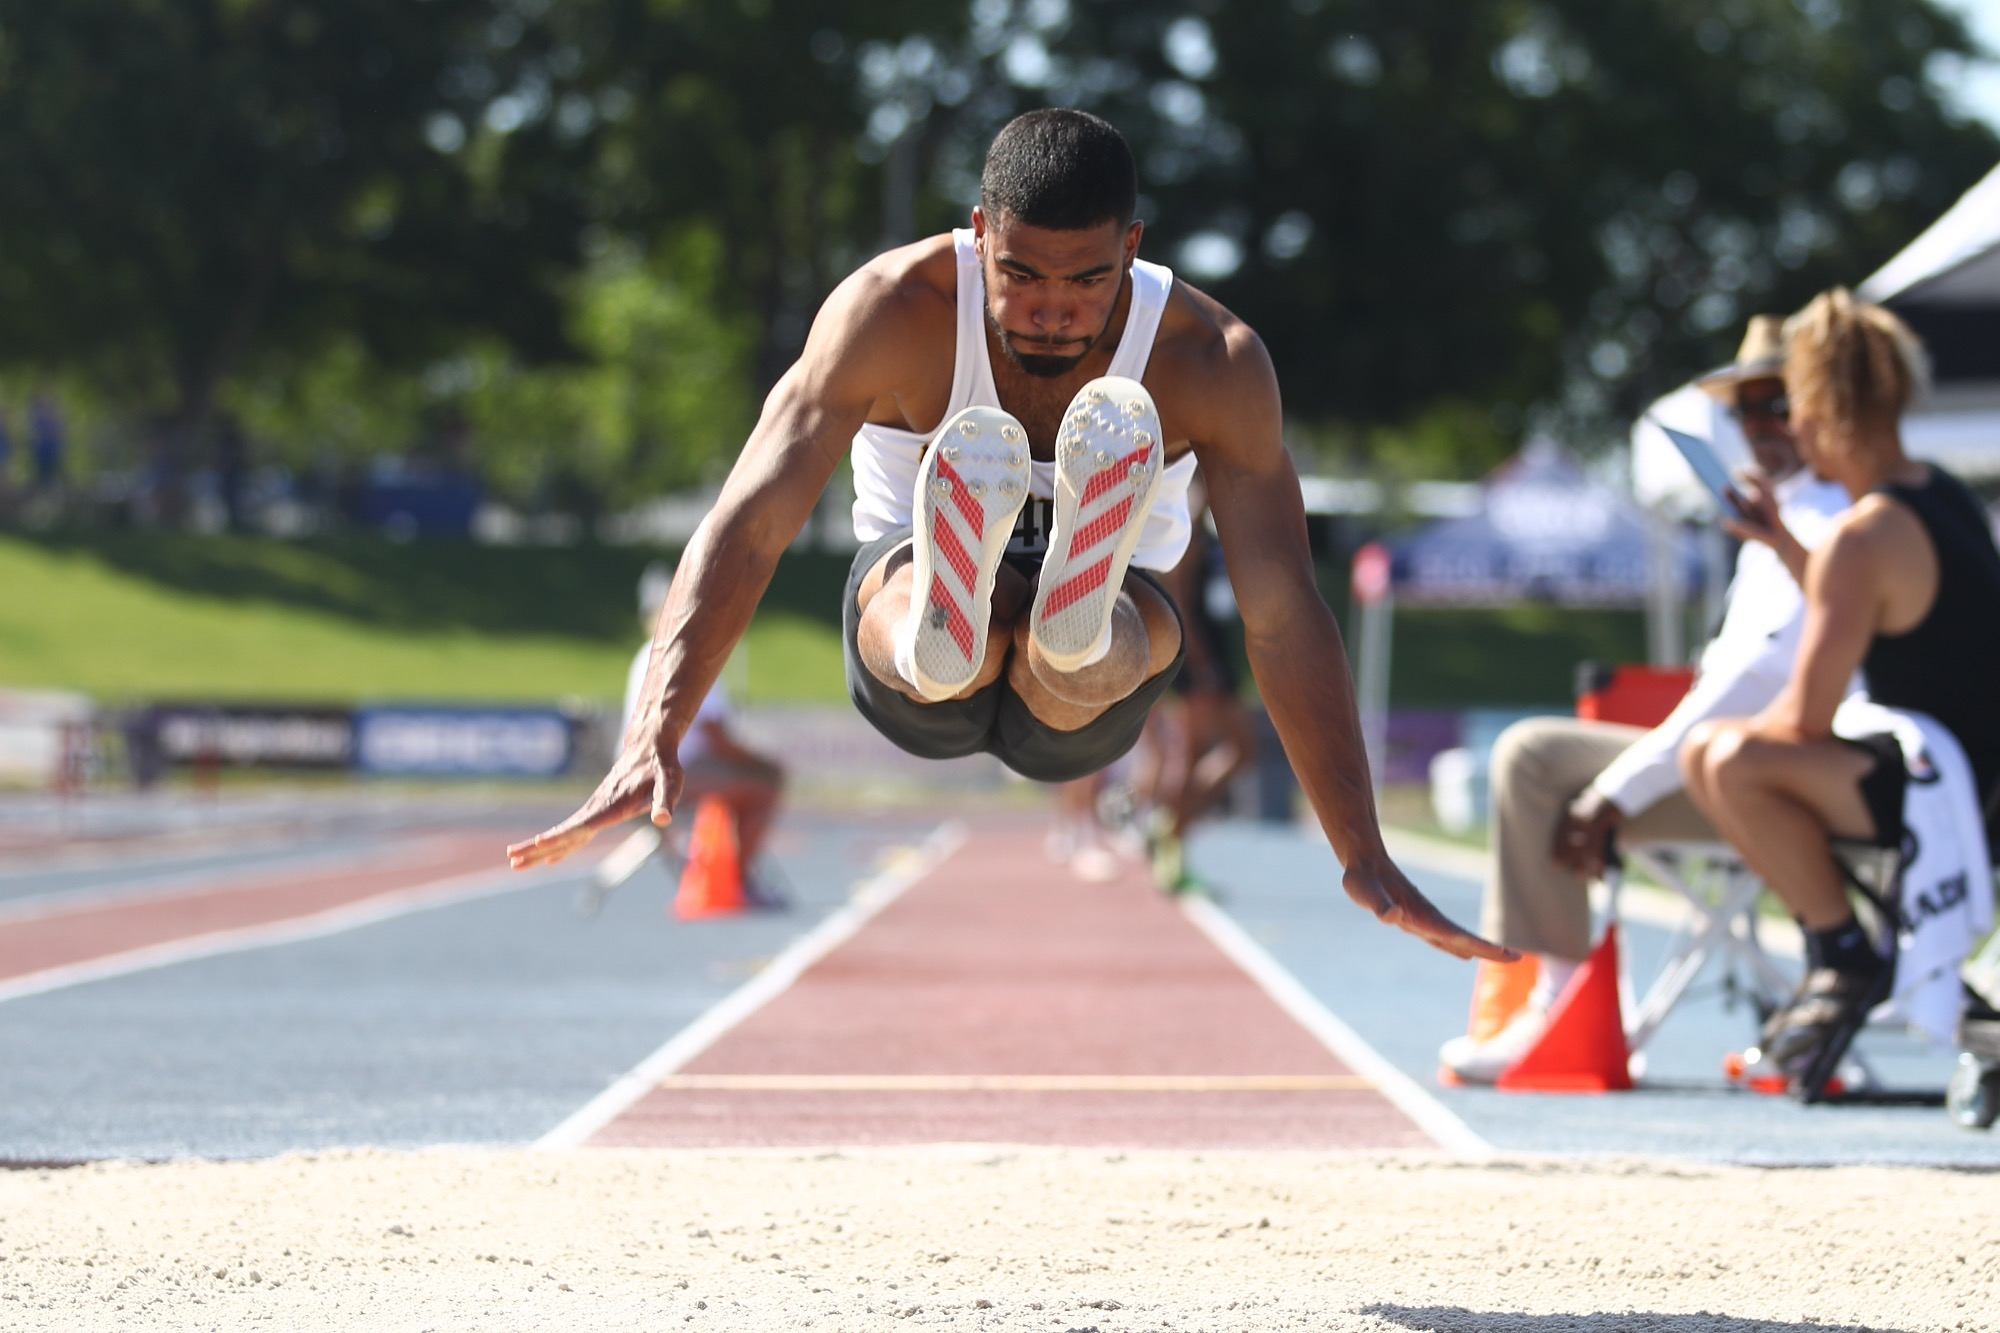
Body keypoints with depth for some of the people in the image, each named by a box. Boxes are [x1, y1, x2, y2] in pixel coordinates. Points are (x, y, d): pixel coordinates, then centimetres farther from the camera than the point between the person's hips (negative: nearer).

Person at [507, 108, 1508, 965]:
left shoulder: (1210, 362, -19)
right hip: (913, 690, 0)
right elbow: (747, 523, -27)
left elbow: (1285, 616, -20)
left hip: (1080, 714, 0)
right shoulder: (894, 309, -20)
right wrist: (655, 741, -40)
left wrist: (1365, 859, -26)